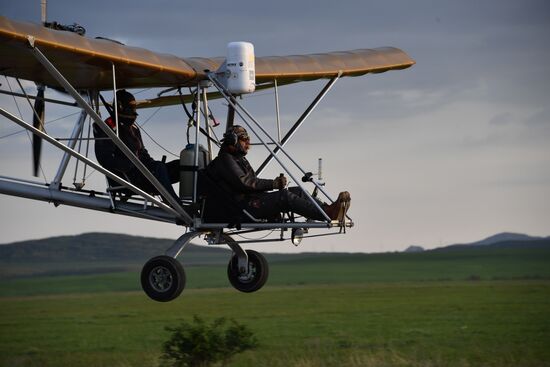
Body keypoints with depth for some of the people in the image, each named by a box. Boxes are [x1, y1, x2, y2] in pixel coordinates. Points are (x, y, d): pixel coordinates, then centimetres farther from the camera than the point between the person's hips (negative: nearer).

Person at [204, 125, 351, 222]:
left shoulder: (239, 159, 29)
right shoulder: (224, 160, -5)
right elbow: (244, 183, -17)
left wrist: (274, 183, 3)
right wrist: (273, 184, -12)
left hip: (253, 199, 10)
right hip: (243, 206, -10)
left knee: (298, 191, -4)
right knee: (284, 196, -29)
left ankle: (328, 209, -22)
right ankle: (328, 213, -40)